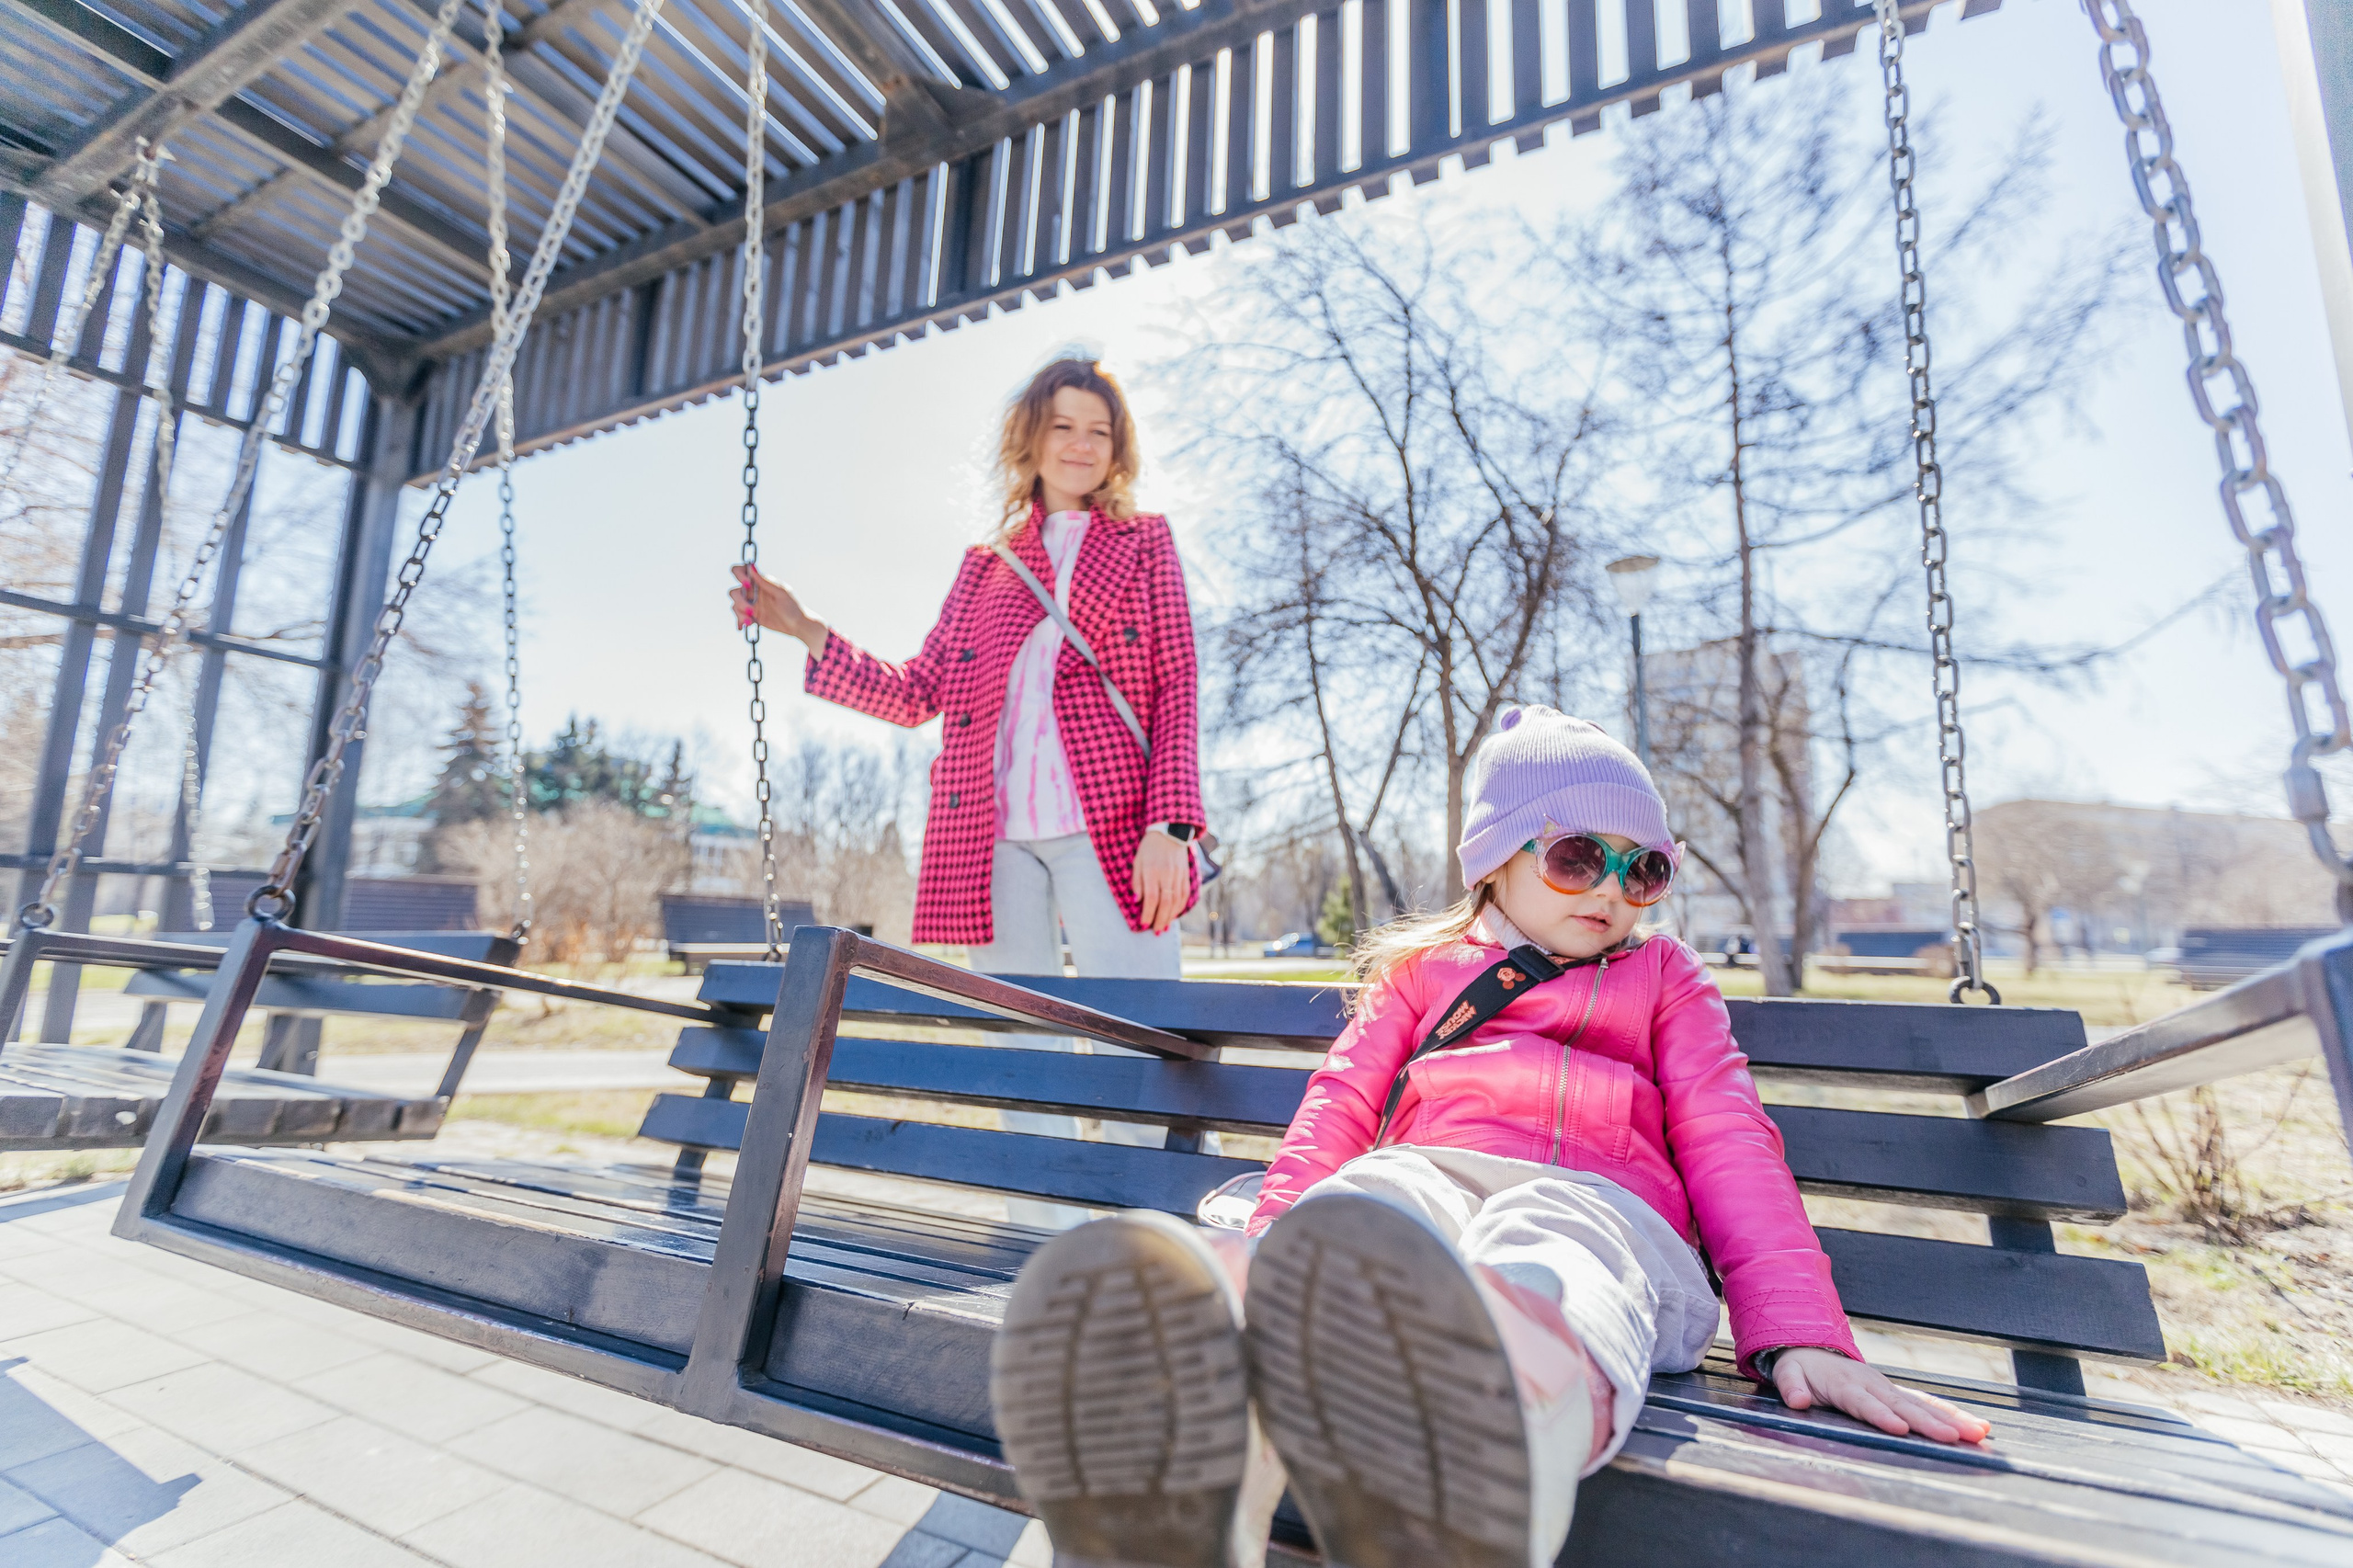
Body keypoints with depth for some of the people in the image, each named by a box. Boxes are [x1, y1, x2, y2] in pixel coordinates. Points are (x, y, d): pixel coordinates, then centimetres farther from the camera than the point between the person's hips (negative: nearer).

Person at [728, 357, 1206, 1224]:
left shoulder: (1143, 541, 14)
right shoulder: (985, 561, 21)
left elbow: (1178, 688, 2)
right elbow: (918, 695, 16)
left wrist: (1168, 827, -11)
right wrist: (804, 630, 8)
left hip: (1109, 834, -3)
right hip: (996, 838, 3)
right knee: (1024, 1055, 7)